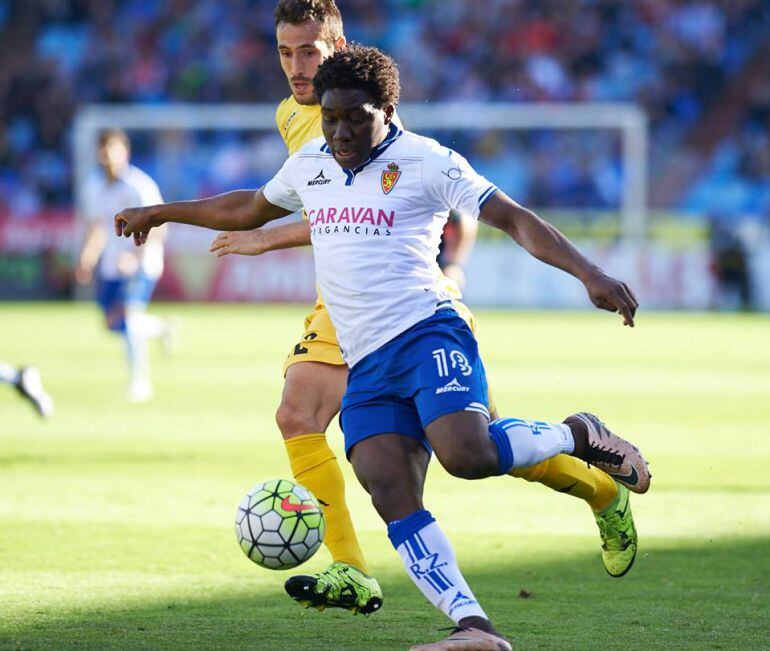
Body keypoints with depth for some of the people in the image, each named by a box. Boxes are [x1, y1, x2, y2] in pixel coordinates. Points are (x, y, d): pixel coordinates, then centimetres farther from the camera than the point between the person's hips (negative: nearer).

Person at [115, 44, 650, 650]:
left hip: (426, 334, -6)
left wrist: (589, 273, -17)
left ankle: (577, 436, -1)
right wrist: (161, 213, 45)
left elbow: (515, 219, -4)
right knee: (391, 493, -18)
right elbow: (249, 209, 38)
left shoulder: (426, 161, 0)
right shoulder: (310, 163, 19)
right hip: (365, 367, 6)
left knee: (468, 454, -31)